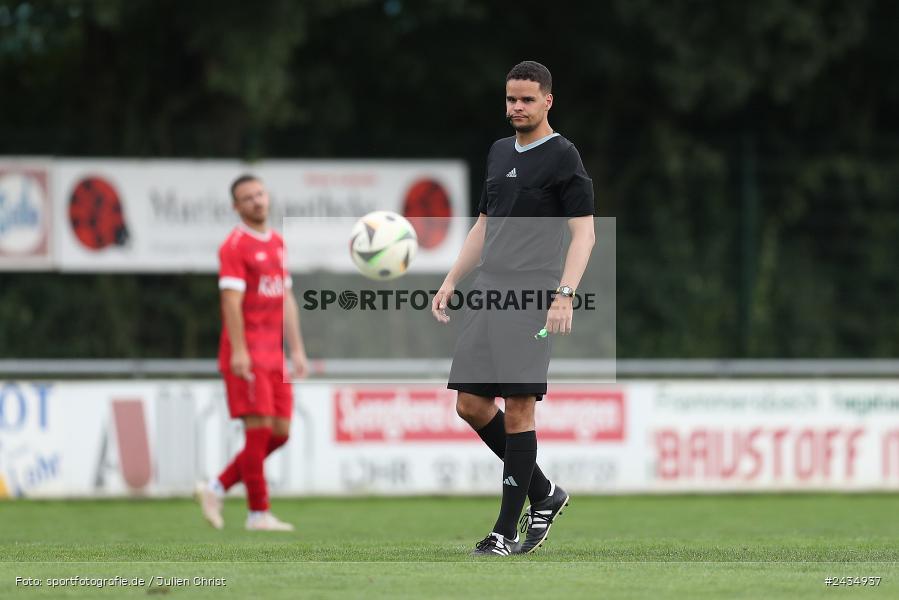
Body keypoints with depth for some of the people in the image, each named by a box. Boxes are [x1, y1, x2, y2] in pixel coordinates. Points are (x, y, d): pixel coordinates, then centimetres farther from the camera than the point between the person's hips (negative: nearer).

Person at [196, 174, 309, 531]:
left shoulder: (277, 243, 17)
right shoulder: (235, 245, -8)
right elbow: (231, 300, -15)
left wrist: (297, 349, 14)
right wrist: (239, 351, -22)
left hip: (274, 355, 8)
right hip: (248, 355, -8)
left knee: (280, 432, 4)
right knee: (259, 429, -9)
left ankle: (217, 489, 15)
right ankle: (258, 513, -3)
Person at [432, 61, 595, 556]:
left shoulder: (562, 157, -5)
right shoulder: (499, 153, 18)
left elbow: (583, 233, -10)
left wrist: (565, 294, -20)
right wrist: (450, 282, 17)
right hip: (487, 294, 8)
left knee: (518, 409, -8)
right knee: (471, 405, 5)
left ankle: (507, 531, -4)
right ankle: (543, 492, 21)